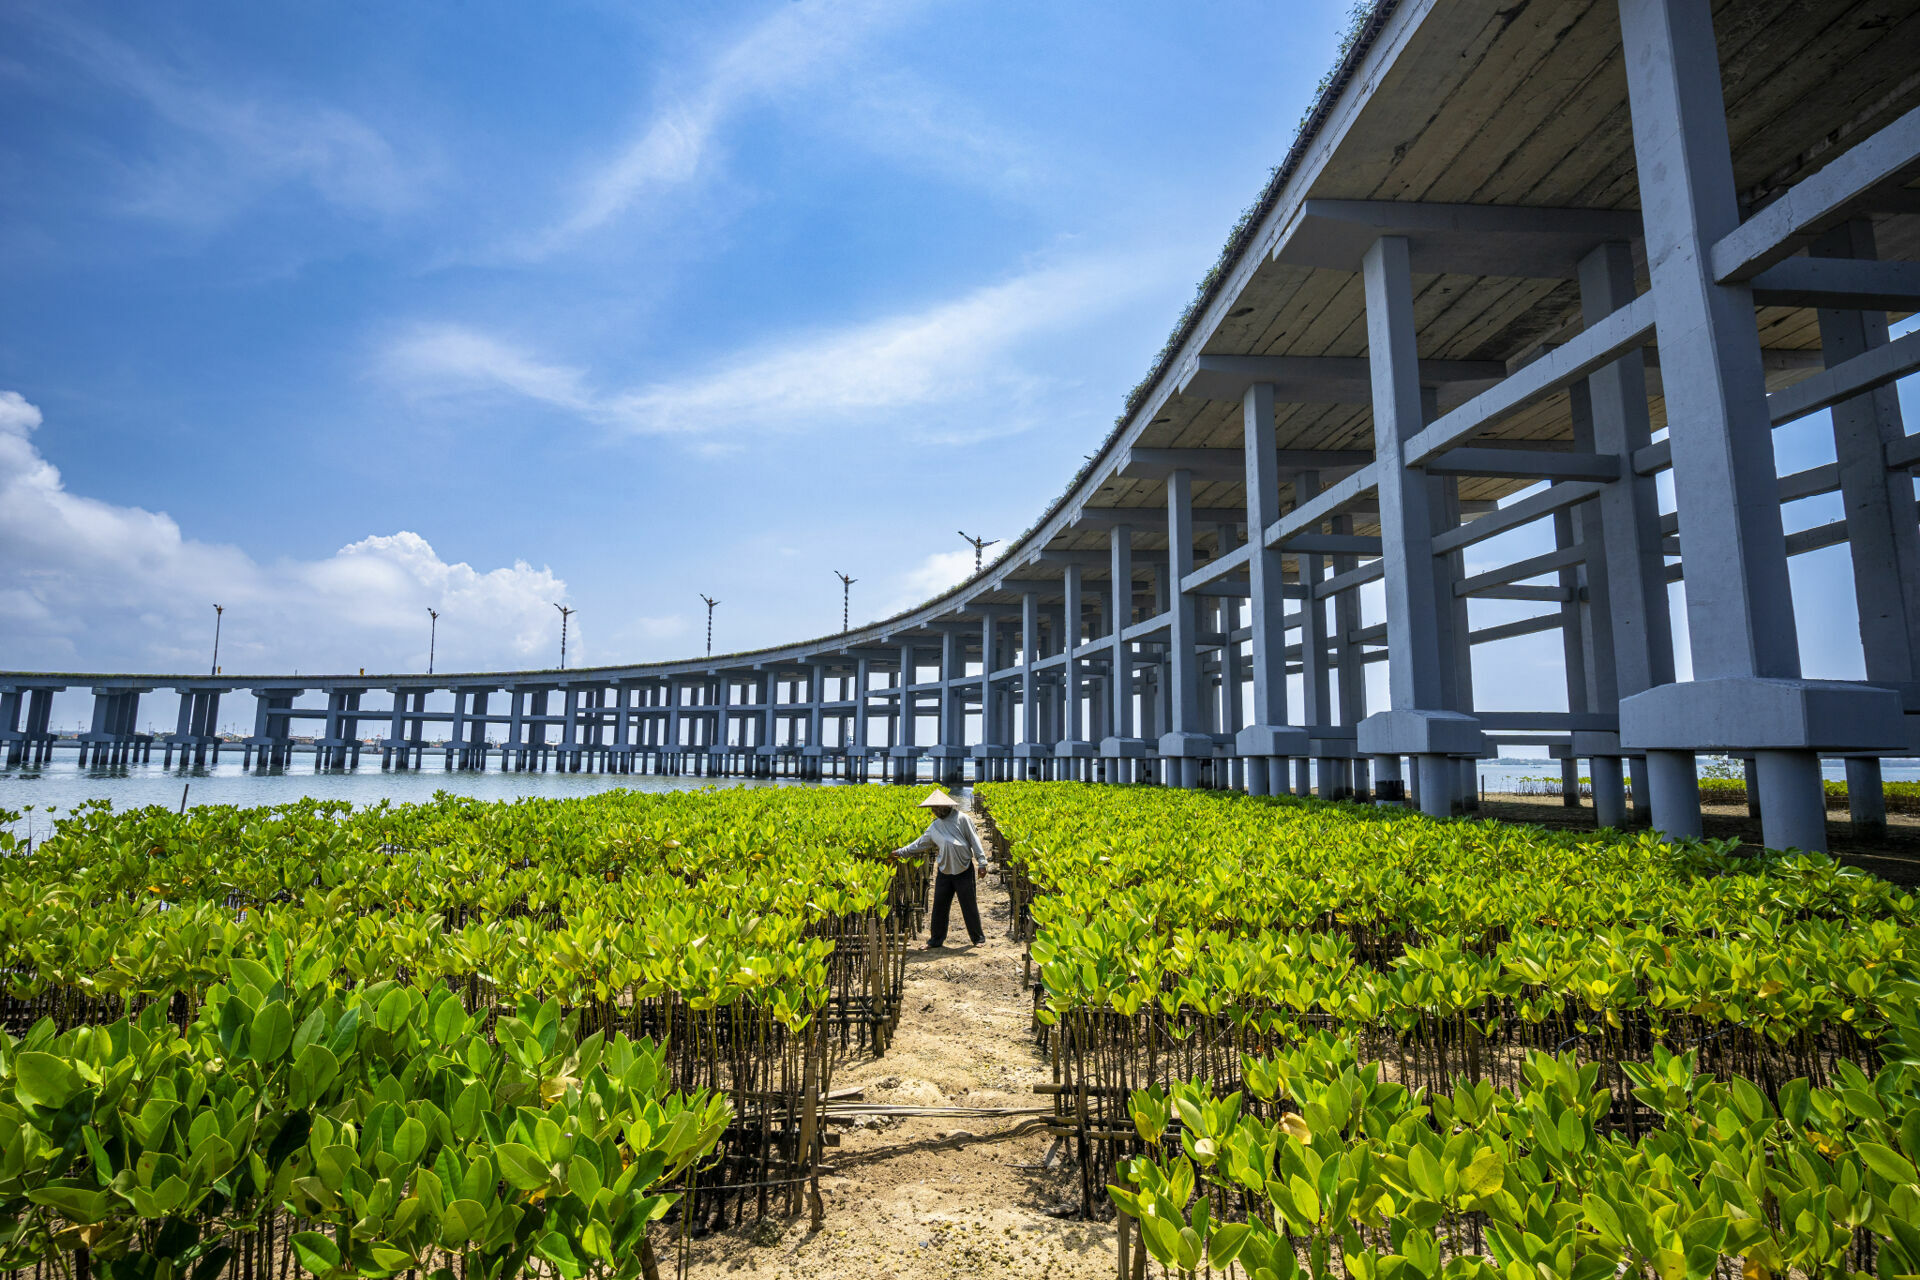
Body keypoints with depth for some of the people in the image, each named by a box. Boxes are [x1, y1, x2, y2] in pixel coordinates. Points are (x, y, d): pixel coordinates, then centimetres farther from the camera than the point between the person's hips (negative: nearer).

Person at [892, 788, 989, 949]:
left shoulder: (962, 819, -6)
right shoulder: (935, 826, 9)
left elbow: (974, 841, -6)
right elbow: (920, 844, 18)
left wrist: (982, 863, -9)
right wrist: (900, 852, 18)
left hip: (964, 871, -5)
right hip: (944, 872, 5)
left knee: (969, 906, 3)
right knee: (939, 907, 8)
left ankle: (978, 938, 18)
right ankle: (936, 941, 21)